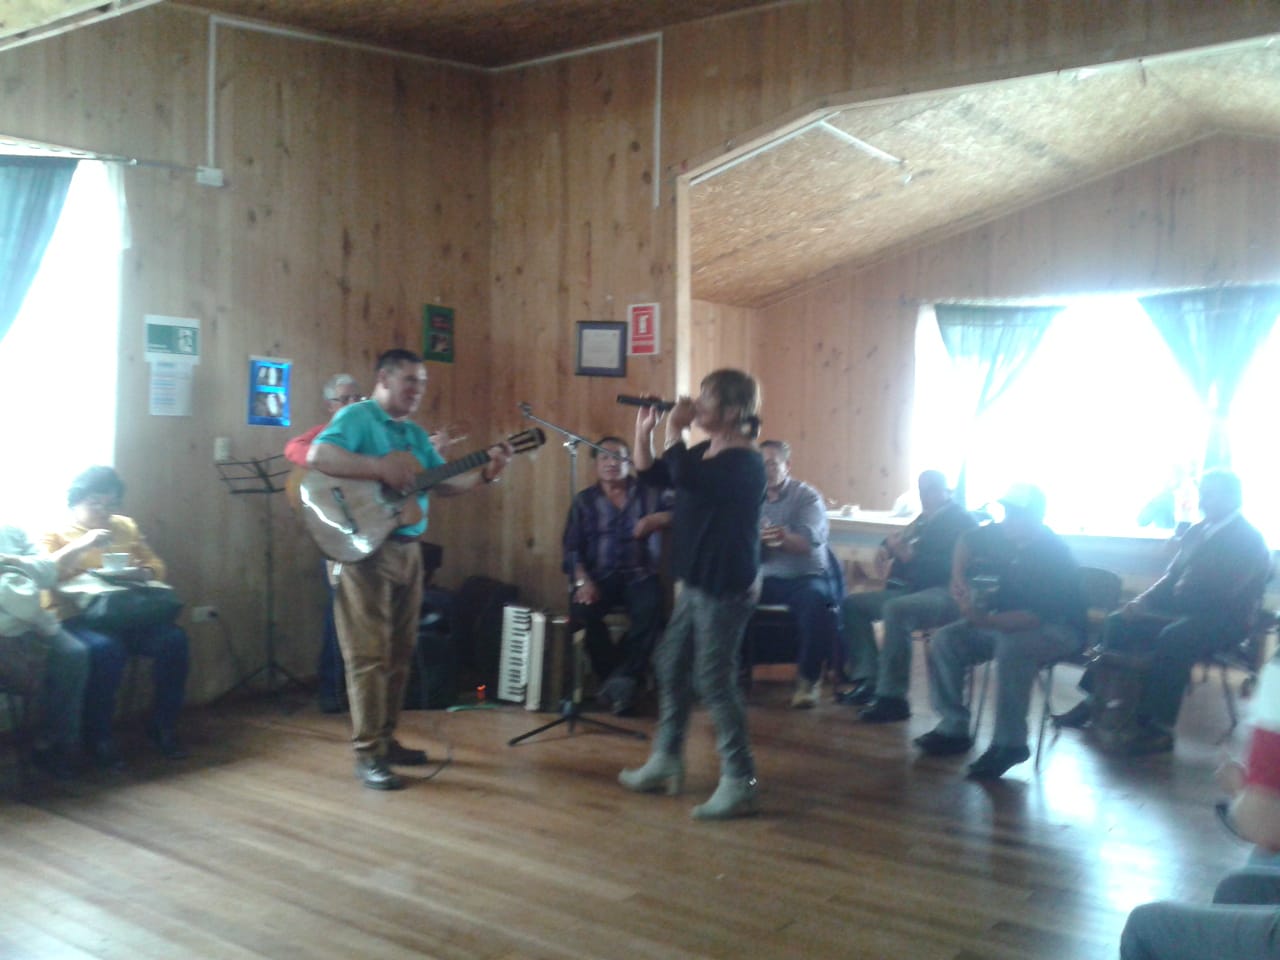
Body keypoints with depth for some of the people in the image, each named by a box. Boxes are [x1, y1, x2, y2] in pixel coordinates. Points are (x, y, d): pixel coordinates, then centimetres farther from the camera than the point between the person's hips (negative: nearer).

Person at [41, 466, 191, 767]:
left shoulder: (126, 526, 20)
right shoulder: (54, 532, 8)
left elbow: (157, 567, 18)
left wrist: (141, 572, -6)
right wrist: (81, 545, -20)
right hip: (76, 618, -4)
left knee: (174, 640, -24)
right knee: (105, 649, -37)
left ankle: (163, 725, -7)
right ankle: (98, 735, -17)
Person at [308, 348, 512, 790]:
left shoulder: (416, 434, 18)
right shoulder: (356, 416, -7)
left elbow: (443, 483, 15)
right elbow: (317, 455, -24)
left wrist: (485, 473, -1)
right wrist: (381, 468, -25)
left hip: (407, 549, 8)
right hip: (364, 549, -8)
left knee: (399, 652, 12)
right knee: (369, 653, -7)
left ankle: (387, 739, 23)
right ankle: (367, 754, -2)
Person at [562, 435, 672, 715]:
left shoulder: (650, 492, 10)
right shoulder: (584, 500, 12)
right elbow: (572, 547, 3)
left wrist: (659, 519, -20)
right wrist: (582, 581, -14)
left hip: (640, 575, -1)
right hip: (600, 577, 1)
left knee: (650, 611, -33)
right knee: (582, 610, -31)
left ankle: (621, 679, -20)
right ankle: (615, 677, -14)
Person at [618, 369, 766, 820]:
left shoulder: (745, 463, -19)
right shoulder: (705, 452, 10)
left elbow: (684, 476, -33)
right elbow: (653, 474, 18)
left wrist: (675, 429, -18)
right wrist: (644, 429, 5)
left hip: (725, 588, -10)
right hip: (697, 584, 10)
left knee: (714, 679, -8)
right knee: (671, 663, 17)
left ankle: (739, 784, 1)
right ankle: (666, 763, 30)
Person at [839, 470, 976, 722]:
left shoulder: (962, 521, -3)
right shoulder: (925, 520, 22)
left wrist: (910, 556, -25)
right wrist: (888, 547, 7)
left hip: (946, 594, -10)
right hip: (913, 589, 10)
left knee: (895, 609, -37)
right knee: (852, 604, 2)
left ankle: (892, 697, -33)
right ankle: (868, 680, -7)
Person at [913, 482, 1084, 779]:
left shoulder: (1054, 556, -26)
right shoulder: (1004, 534, -7)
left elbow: (1036, 617, -34)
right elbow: (968, 541, 14)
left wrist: (984, 620, -42)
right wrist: (958, 578, -3)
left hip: (1056, 629, -7)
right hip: (1006, 621, 7)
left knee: (1011, 648, -38)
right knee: (945, 640, -9)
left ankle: (1009, 743, -27)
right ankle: (953, 727, -5)